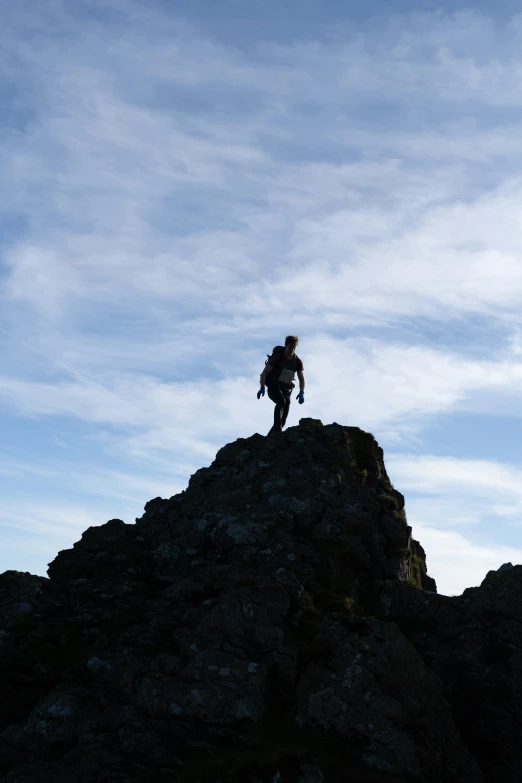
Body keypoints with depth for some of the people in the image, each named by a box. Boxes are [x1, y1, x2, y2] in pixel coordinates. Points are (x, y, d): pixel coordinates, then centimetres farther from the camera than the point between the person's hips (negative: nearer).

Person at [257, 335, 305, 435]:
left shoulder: (297, 361, 1)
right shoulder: (277, 357, -9)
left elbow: (301, 379, 6)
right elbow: (264, 372, -11)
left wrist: (301, 393, -10)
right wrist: (262, 387, -25)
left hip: (286, 390, 4)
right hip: (273, 388, -4)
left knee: (283, 419, -1)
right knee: (281, 401, -36)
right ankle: (277, 429, -42)